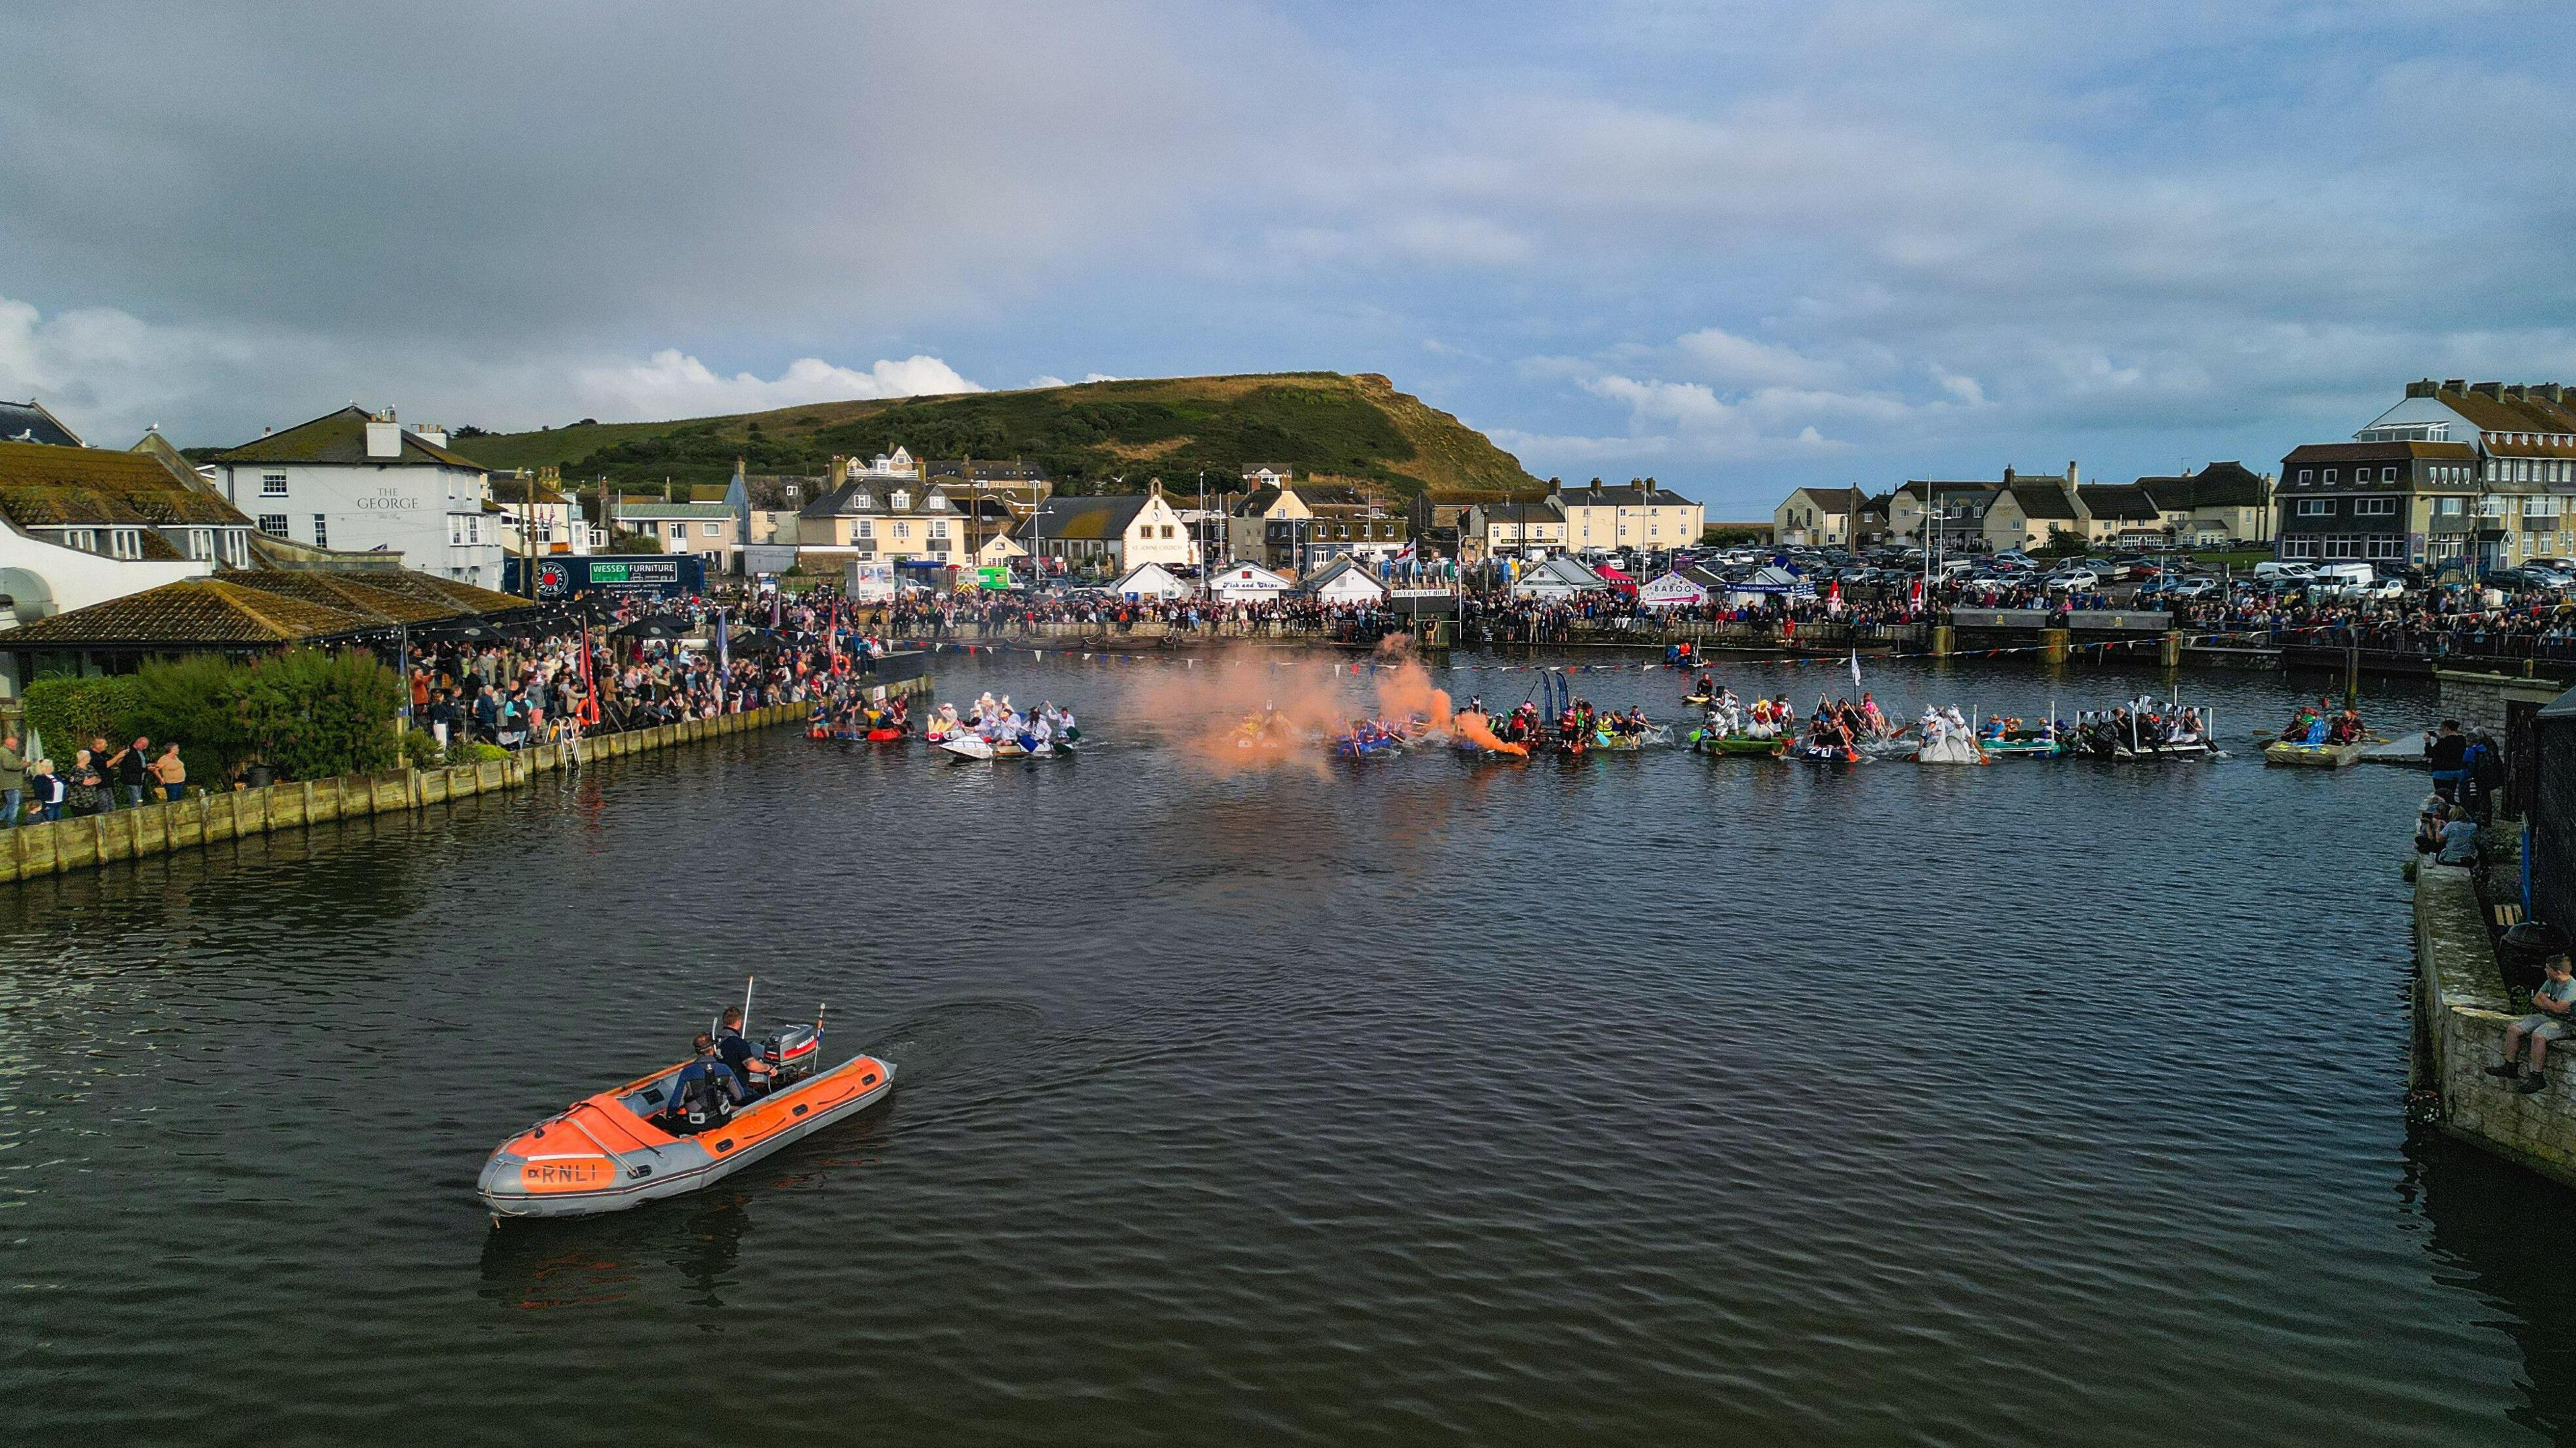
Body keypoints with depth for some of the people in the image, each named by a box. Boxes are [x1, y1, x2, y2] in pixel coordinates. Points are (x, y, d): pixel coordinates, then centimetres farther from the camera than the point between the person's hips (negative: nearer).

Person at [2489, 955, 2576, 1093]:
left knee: (2538, 1036, -36)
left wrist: (2544, 998, -8)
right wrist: (2551, 1006, -12)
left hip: (2563, 1023, -9)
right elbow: (2536, 1000, 9)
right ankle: (2510, 1067, 5)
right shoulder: (2551, 981, 7)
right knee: (2513, 1029, -3)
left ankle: (2537, 1077, -29)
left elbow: (2558, 1008, -29)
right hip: (2545, 1017, 9)